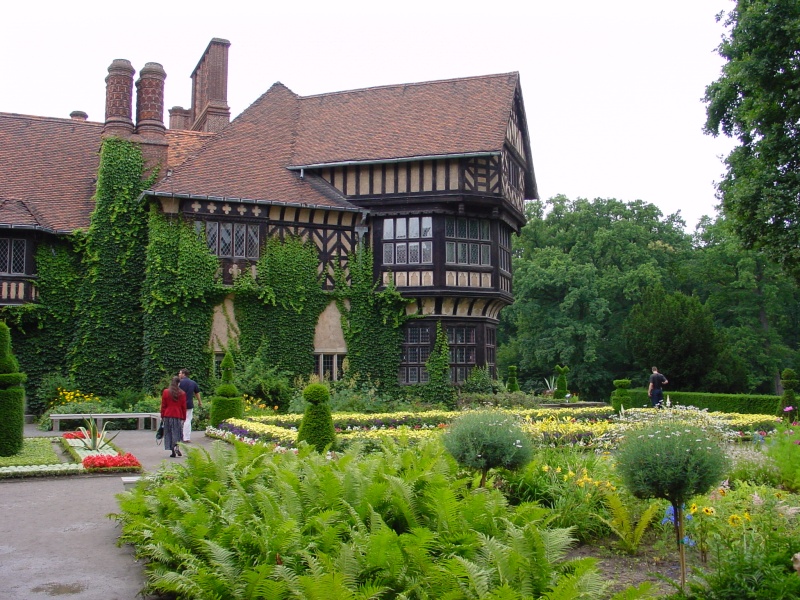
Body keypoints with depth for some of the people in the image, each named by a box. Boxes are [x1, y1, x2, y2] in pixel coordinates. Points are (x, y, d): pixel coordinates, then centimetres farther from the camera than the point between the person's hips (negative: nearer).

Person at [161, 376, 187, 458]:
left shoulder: (165, 392, 0)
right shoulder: (182, 393, -1)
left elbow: (163, 406, 3)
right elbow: (184, 407, 2)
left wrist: (162, 416, 10)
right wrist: (183, 418, 8)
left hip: (168, 415, 1)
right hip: (178, 416, 0)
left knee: (169, 433, 6)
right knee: (177, 432, 8)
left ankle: (173, 451, 4)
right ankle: (176, 446, -15)